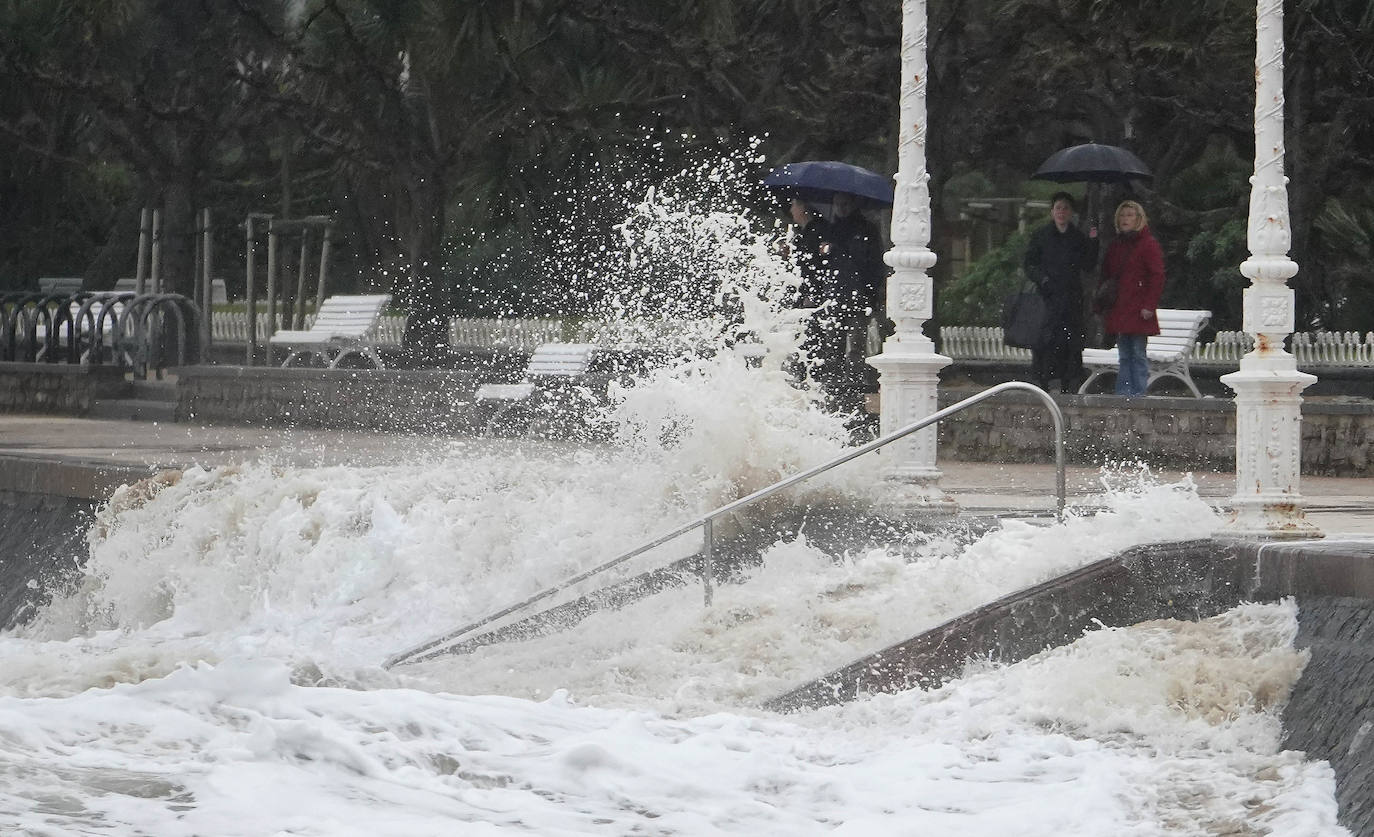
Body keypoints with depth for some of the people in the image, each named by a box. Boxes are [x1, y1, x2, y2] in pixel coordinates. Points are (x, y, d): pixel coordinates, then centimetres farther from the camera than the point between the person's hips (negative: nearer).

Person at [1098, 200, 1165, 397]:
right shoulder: (1116, 246, 18)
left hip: (1138, 312, -7)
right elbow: (1106, 275, 23)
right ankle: (1123, 394, 9)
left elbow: (1157, 277, -9)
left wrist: (1149, 305, -16)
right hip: (1118, 311, 7)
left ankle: (1138, 394, -5)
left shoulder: (1148, 244, -4)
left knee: (1138, 356, -5)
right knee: (1124, 356, 8)